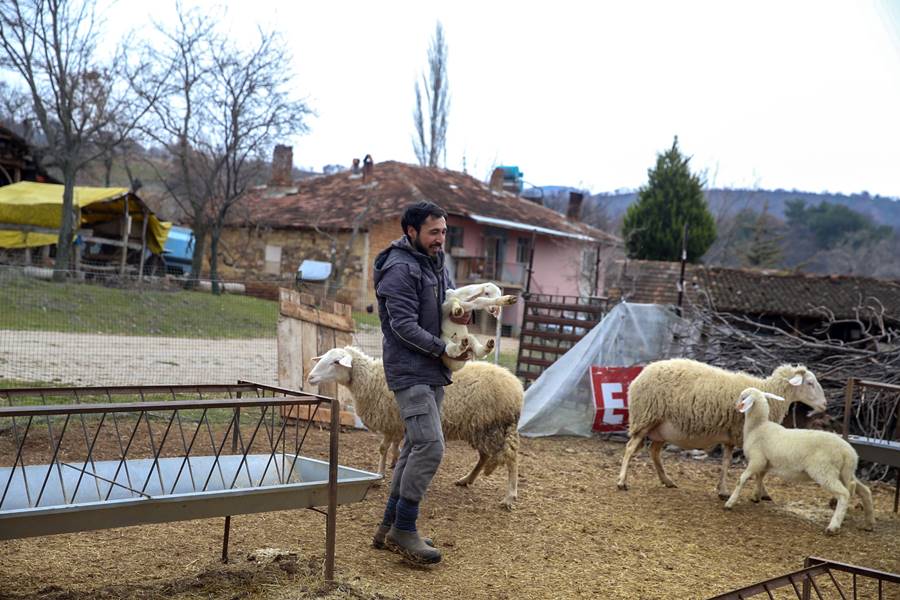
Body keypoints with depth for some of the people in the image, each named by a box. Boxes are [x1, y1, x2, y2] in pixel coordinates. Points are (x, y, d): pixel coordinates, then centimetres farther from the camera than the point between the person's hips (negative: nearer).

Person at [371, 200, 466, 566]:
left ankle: (390, 527, 21)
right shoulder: (400, 269, -15)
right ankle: (403, 530, -5)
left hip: (432, 373, 10)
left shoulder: (435, 263, 14)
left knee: (416, 447, 12)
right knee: (430, 446, -16)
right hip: (409, 372, -10)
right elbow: (404, 325, -20)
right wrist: (445, 349, -19)